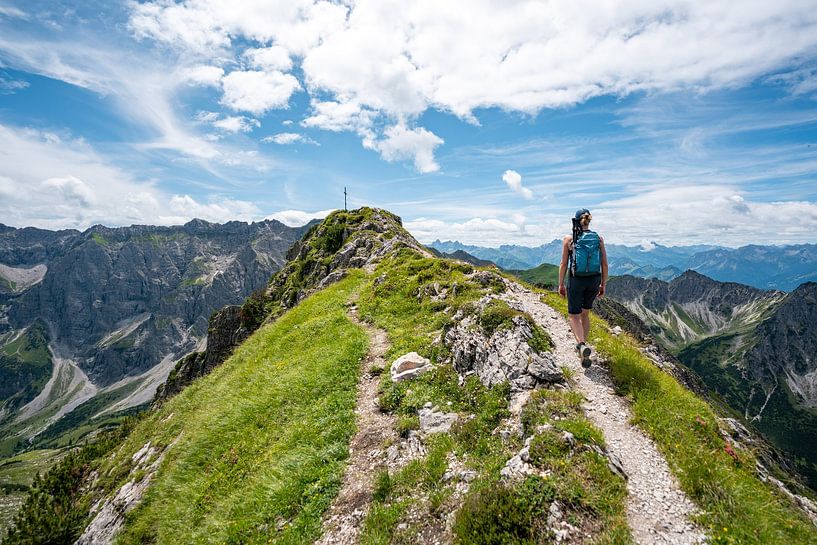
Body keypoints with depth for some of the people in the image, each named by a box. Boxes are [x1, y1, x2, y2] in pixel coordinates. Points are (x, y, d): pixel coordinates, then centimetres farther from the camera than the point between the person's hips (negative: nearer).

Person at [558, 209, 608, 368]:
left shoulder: (569, 239, -8)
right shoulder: (599, 239, 0)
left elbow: (563, 264, -7)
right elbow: (604, 264, 1)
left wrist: (561, 284, 3)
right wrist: (603, 285, 11)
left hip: (576, 280, -3)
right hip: (594, 281, 3)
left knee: (573, 316, 7)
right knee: (585, 313, 22)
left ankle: (582, 345, -18)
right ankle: (582, 346, 28)